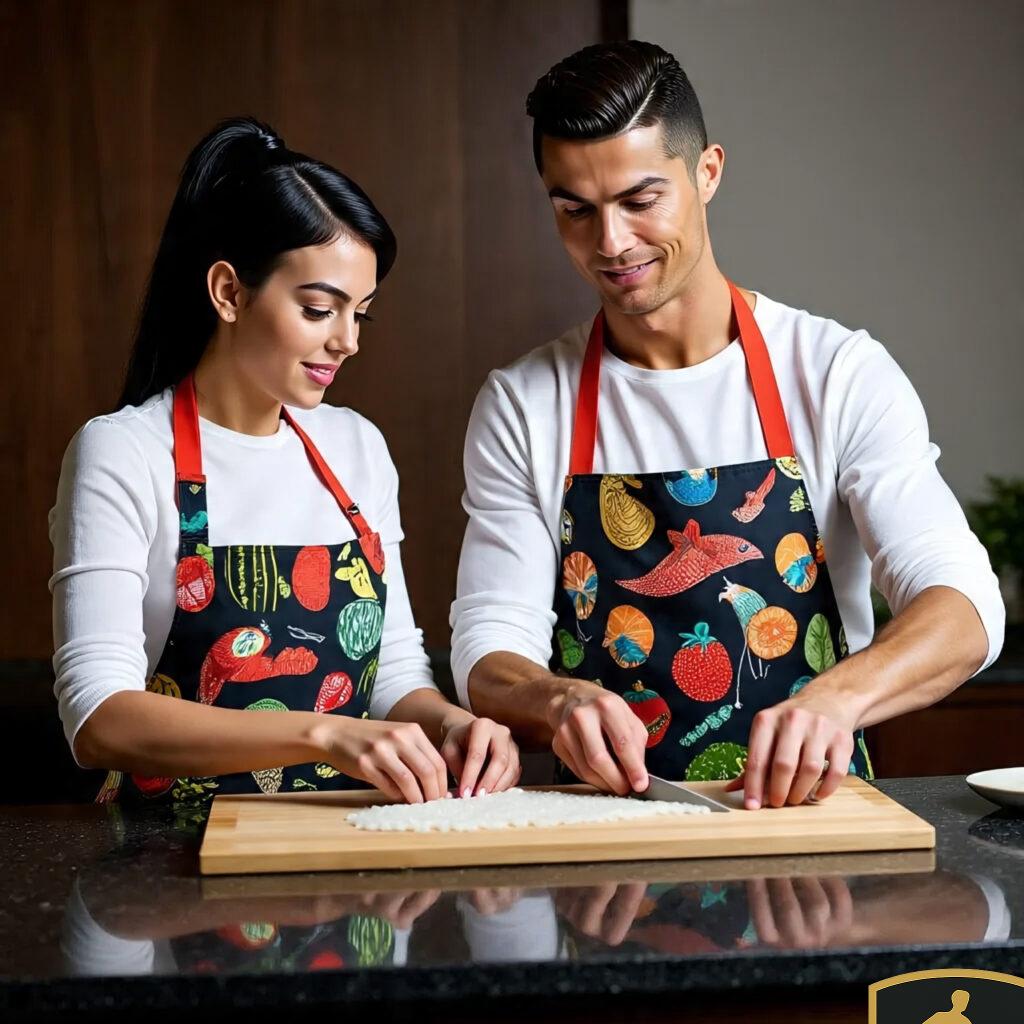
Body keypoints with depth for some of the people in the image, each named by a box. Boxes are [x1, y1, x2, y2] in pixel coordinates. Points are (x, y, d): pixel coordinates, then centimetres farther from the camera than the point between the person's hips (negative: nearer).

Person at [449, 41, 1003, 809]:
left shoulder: (838, 373, -2)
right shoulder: (521, 407, 4)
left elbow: (965, 608, -12)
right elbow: (487, 657, 0)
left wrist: (837, 696, -33)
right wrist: (559, 700, -24)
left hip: (807, 807, -1)